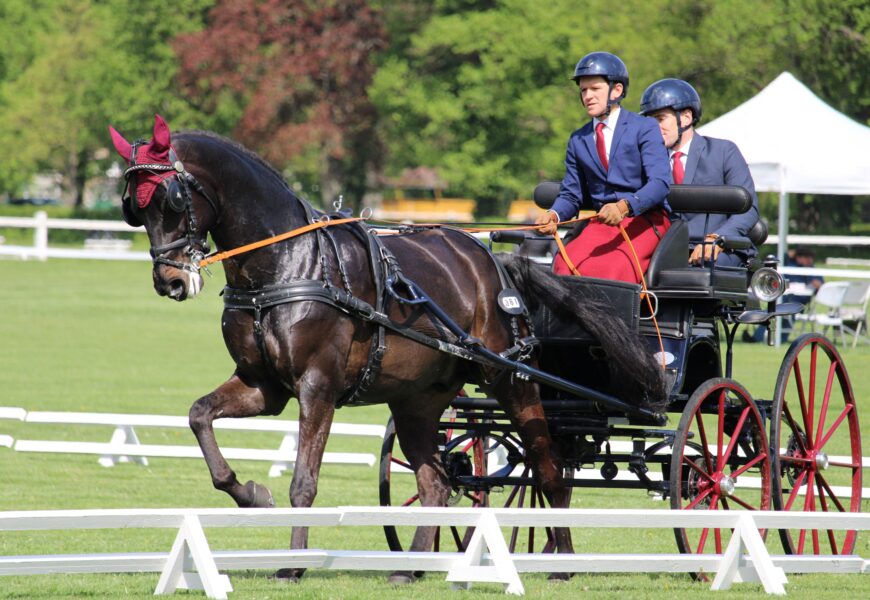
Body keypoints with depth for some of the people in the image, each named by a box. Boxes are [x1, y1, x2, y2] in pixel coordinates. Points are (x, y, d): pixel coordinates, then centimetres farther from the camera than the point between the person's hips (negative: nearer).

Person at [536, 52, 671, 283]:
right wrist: (553, 215, -9)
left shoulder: (644, 128, 1)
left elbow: (660, 182, -11)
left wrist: (624, 206, -30)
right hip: (601, 224, 4)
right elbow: (571, 194, 16)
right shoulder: (578, 140, 17)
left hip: (644, 219, -4)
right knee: (565, 264, -27)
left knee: (607, 271, -33)